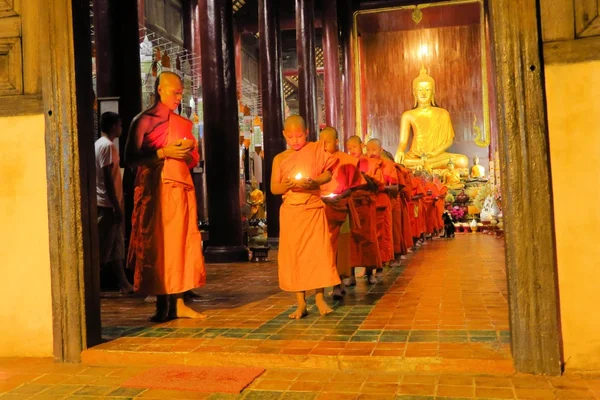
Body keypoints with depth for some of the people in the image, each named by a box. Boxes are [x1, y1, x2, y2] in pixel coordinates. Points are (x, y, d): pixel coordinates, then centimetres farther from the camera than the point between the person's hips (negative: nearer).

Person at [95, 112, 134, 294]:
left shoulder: (99, 143, 16)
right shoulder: (108, 145, -15)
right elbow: (108, 178, -20)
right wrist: (116, 206, -19)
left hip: (105, 204, 10)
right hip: (107, 204, -10)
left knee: (115, 246, 11)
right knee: (102, 248, -5)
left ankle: (124, 284, 17)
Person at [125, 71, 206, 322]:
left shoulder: (184, 123, 19)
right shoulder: (144, 121, 2)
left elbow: (194, 160, 21)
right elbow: (132, 158, -5)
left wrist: (188, 153, -2)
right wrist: (164, 153, -14)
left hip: (182, 188, 5)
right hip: (156, 189, -5)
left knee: (182, 244, 2)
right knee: (158, 246, -4)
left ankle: (178, 303, 7)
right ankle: (162, 306, 3)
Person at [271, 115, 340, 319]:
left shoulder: (316, 149, 4)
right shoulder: (280, 158, 6)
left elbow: (328, 174, 1)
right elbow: (273, 188, 2)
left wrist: (314, 182, -18)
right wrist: (288, 184, -18)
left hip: (314, 209, -1)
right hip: (290, 211, 1)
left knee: (319, 251, -4)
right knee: (293, 254, 1)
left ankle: (320, 297, 11)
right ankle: (301, 303, 9)